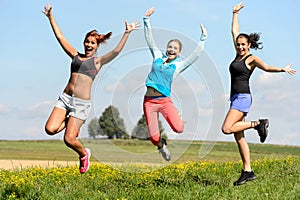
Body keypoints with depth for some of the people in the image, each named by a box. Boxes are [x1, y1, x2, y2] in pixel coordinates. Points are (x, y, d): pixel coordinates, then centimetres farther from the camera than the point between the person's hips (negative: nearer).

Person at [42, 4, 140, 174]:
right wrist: (50, 16, 15)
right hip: (65, 98, 4)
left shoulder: (98, 61, 6)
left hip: (81, 103, -4)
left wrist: (127, 33, -18)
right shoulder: (76, 55, 15)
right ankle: (70, 123, 18)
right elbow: (60, 36, 16)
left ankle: (84, 154, 23)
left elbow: (116, 51, -9)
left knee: (69, 139, -9)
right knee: (50, 129, -15)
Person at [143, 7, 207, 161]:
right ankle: (162, 145, 32)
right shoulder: (158, 56, 10)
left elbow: (195, 55, 2)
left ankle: (176, 119, 14)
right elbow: (149, 39, 11)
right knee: (154, 138, -6)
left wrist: (203, 38, 0)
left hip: (165, 101, -1)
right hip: (149, 101, 1)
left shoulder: (179, 65, 6)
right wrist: (147, 20, 7)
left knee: (178, 129, -24)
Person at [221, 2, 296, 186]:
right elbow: (234, 32, 22)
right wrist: (235, 13, 26)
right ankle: (248, 171, 4)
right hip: (235, 98, 8)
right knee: (239, 136, 3)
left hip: (243, 97, -8)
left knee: (227, 128, -21)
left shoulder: (252, 59, -3)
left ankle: (259, 124, -3)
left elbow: (266, 67, -17)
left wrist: (282, 69, -31)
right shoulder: (238, 55, 15)